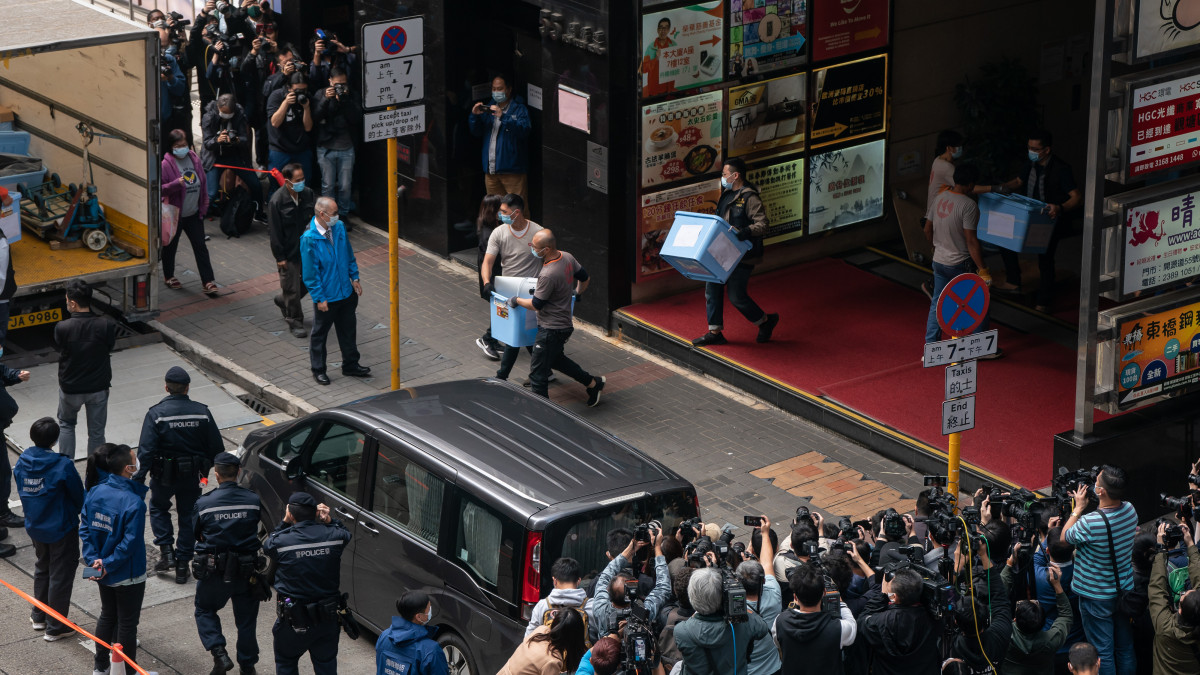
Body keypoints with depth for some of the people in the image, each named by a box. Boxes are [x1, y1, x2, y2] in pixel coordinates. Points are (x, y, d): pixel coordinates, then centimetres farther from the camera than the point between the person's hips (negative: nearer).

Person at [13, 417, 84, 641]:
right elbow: (79, 496, -12)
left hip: (35, 527, 6)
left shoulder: (22, 463, -9)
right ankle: (55, 627, 13)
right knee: (61, 573, 7)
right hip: (61, 528, -6)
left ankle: (39, 616, 37)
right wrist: (75, 512, 10)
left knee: (42, 568, 26)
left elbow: (21, 492, 3)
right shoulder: (62, 465, -24)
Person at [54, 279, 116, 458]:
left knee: (66, 424, 25)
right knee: (96, 432, 15)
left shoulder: (62, 328, -22)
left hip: (70, 388, -1)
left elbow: (58, 348, -4)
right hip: (98, 388, 1)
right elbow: (110, 347, -4)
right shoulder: (106, 325, -19)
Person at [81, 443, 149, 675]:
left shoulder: (95, 492, -8)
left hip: (103, 573, 6)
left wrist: (93, 559, -8)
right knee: (127, 622, 11)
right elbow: (130, 543, -27)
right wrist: (108, 565, -18)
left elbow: (85, 529, -5)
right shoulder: (134, 503, -28)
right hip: (128, 576, -6)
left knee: (107, 615, 25)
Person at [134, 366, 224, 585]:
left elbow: (146, 450, -19)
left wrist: (139, 478, -14)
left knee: (159, 508, 23)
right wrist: (205, 468, 17)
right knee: (188, 515, 15)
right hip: (191, 476, 2)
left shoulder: (156, 413, -16)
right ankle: (182, 563, 17)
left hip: (164, 475, -2)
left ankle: (166, 550, 10)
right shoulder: (202, 412, -7)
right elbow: (216, 447, 1)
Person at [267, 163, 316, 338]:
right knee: (291, 287, 5)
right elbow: (274, 232, -15)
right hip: (288, 252, -6)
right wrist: (280, 257, -14)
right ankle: (295, 322, 22)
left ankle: (283, 300, 42)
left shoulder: (308, 194, -5)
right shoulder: (276, 201, -20)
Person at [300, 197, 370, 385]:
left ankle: (351, 365, 37)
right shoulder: (309, 239, -23)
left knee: (348, 331, 20)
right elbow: (310, 274, -18)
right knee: (319, 334, 12)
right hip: (326, 297, -6)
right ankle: (318, 370, 28)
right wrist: (319, 298, -16)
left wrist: (355, 278, 9)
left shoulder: (339, 228, -5)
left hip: (346, 292, 6)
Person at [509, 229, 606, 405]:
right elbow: (583, 277, 15)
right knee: (556, 359, 31)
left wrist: (516, 301, -1)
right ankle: (593, 383, 37)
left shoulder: (548, 275, -30)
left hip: (550, 330, -10)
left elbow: (536, 305, -19)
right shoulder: (567, 258, -4)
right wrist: (577, 293, 35)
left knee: (537, 374, -2)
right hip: (565, 325, 10)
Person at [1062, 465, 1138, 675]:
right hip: (1124, 590, 6)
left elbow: (1065, 537, -10)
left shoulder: (1090, 523, -31)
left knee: (1103, 652, 7)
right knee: (1125, 648, 19)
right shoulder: (1130, 510, -11)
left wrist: (1078, 508, -4)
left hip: (1097, 598, -6)